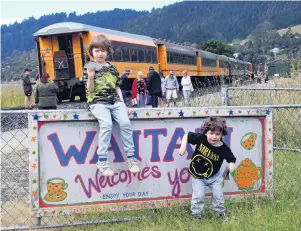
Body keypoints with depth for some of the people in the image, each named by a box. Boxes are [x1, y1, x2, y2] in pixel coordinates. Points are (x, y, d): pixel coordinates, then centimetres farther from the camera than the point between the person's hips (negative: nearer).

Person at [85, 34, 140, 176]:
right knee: (107, 124, -30)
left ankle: (130, 157, -10)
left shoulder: (112, 68, 16)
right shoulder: (91, 68, 4)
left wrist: (123, 104, 9)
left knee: (125, 123, -21)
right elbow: (90, 90, -3)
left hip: (115, 101, 4)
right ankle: (102, 160, -26)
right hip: (98, 102, -4)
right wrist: (90, 77, -21)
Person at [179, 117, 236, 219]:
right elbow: (187, 136, -11)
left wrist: (231, 165, -29)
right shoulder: (201, 138, -23)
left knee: (218, 195, 10)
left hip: (214, 176, 1)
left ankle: (221, 213, 35)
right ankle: (196, 216, 14)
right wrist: (183, 147, -21)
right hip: (197, 175, -1)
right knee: (198, 196, -5)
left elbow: (231, 159, -8)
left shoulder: (223, 149, -22)